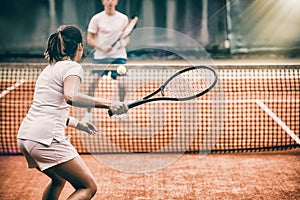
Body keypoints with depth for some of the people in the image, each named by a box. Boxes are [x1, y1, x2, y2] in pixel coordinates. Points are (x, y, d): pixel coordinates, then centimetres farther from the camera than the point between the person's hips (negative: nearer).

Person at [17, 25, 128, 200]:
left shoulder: (49, 68, 23)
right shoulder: (73, 67, -3)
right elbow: (70, 97, -24)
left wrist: (77, 123, 36)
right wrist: (107, 103, -28)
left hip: (24, 135, 9)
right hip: (47, 137, -9)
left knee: (59, 180, 32)